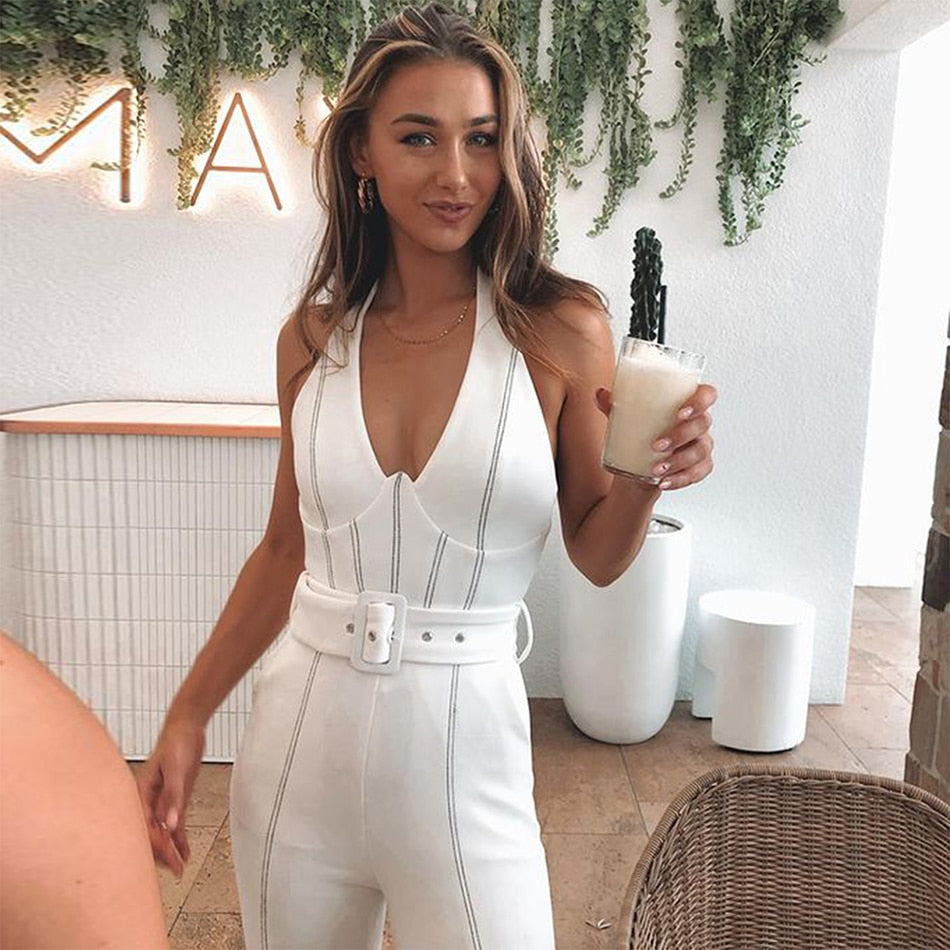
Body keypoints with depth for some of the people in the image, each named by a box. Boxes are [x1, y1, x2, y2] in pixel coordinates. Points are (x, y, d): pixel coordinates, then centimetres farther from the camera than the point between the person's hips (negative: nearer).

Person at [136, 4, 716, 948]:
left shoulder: (561, 329, -9)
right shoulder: (313, 336, -2)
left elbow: (596, 554, 0)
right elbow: (287, 547, 8)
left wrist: (643, 477, -21)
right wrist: (186, 719, 8)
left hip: (461, 740, -3)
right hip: (299, 732, 3)